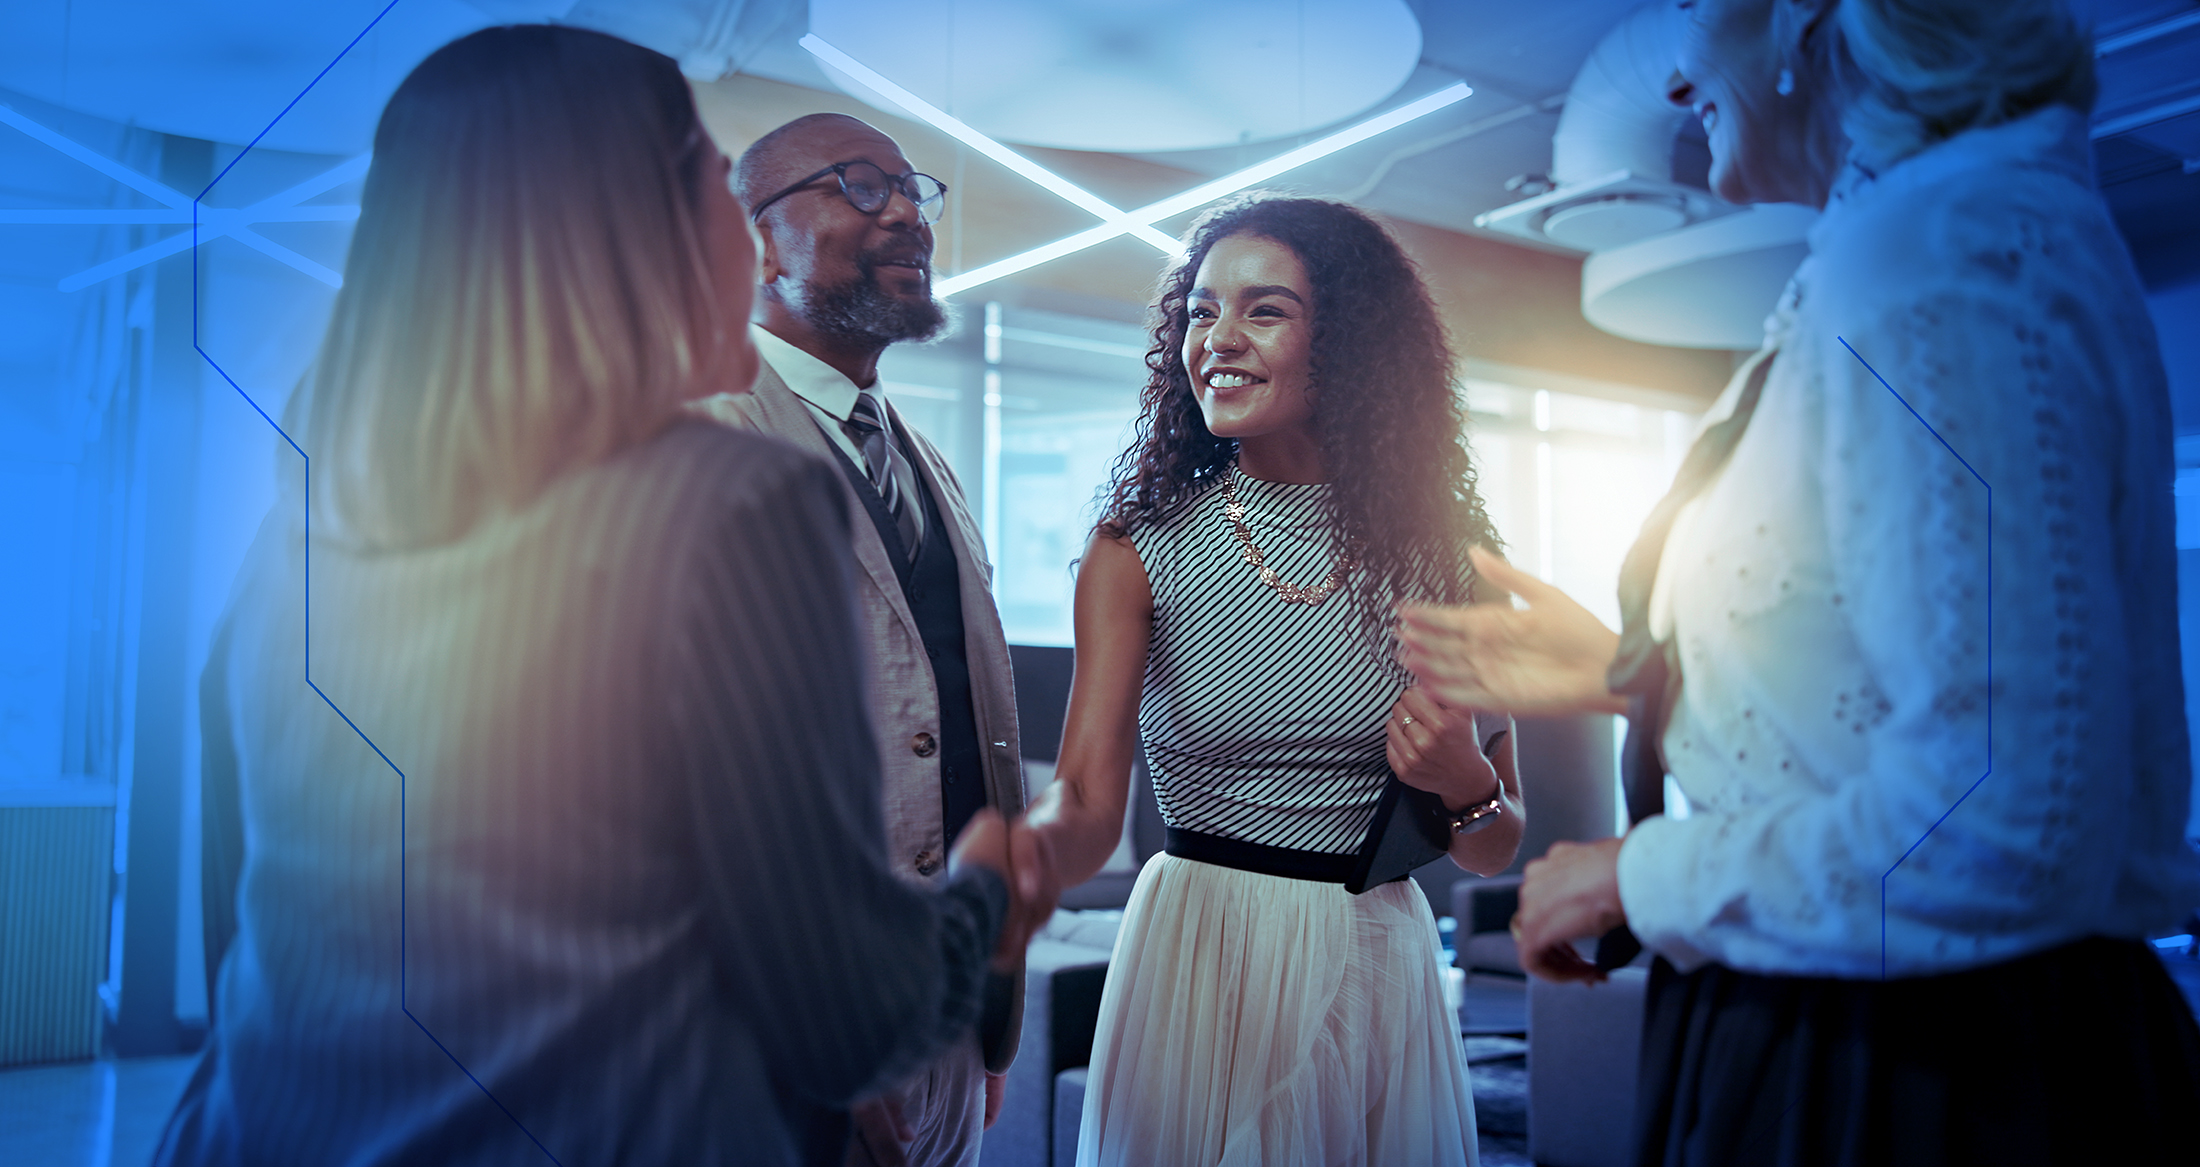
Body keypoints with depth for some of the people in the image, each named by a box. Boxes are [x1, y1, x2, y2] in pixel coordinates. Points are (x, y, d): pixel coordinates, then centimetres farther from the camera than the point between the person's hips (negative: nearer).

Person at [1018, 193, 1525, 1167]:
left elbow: (1498, 848, 5)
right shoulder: (1140, 547, -5)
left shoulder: (1440, 548, 0)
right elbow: (1087, 800, -16)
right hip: (1199, 958, -2)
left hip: (1384, 966, 2)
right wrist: (1018, 857, -38)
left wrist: (1464, 786, -17)